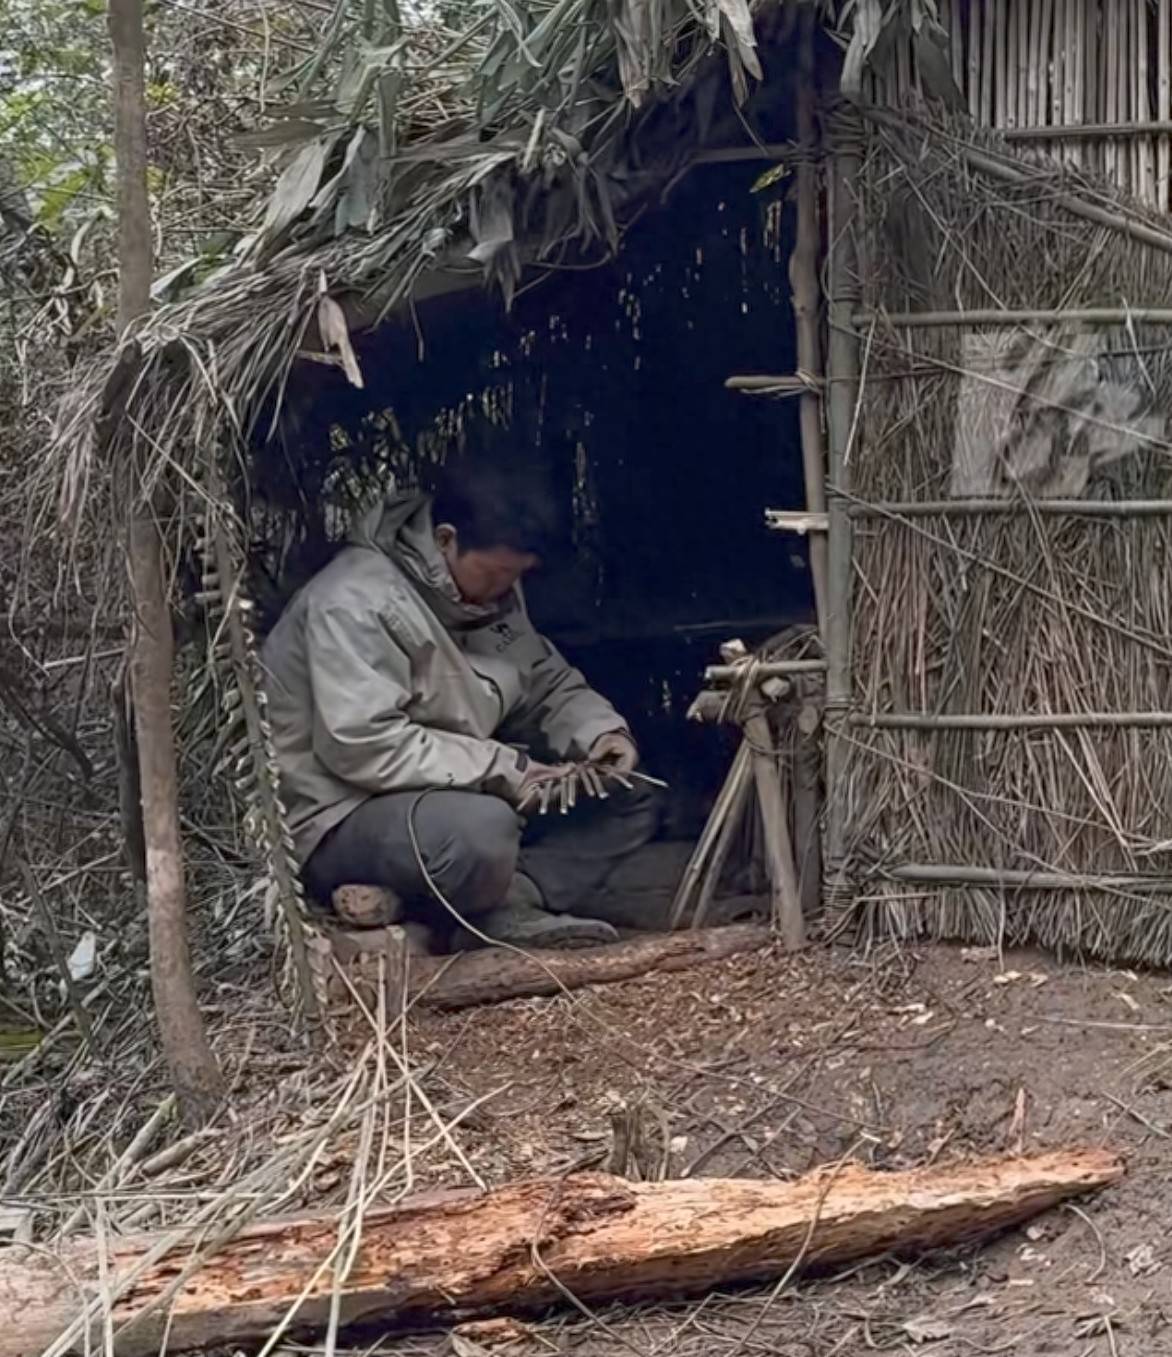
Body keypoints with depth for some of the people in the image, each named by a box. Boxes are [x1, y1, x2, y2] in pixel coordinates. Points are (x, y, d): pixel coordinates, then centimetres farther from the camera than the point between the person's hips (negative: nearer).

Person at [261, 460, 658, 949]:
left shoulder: (491, 592, 6)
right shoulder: (356, 604, -21)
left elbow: (547, 685, 15)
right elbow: (363, 748, -29)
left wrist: (599, 730, -7)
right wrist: (501, 771, -26)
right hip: (342, 821, -9)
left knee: (628, 803, -2)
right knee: (482, 828, -40)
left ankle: (509, 903, -21)